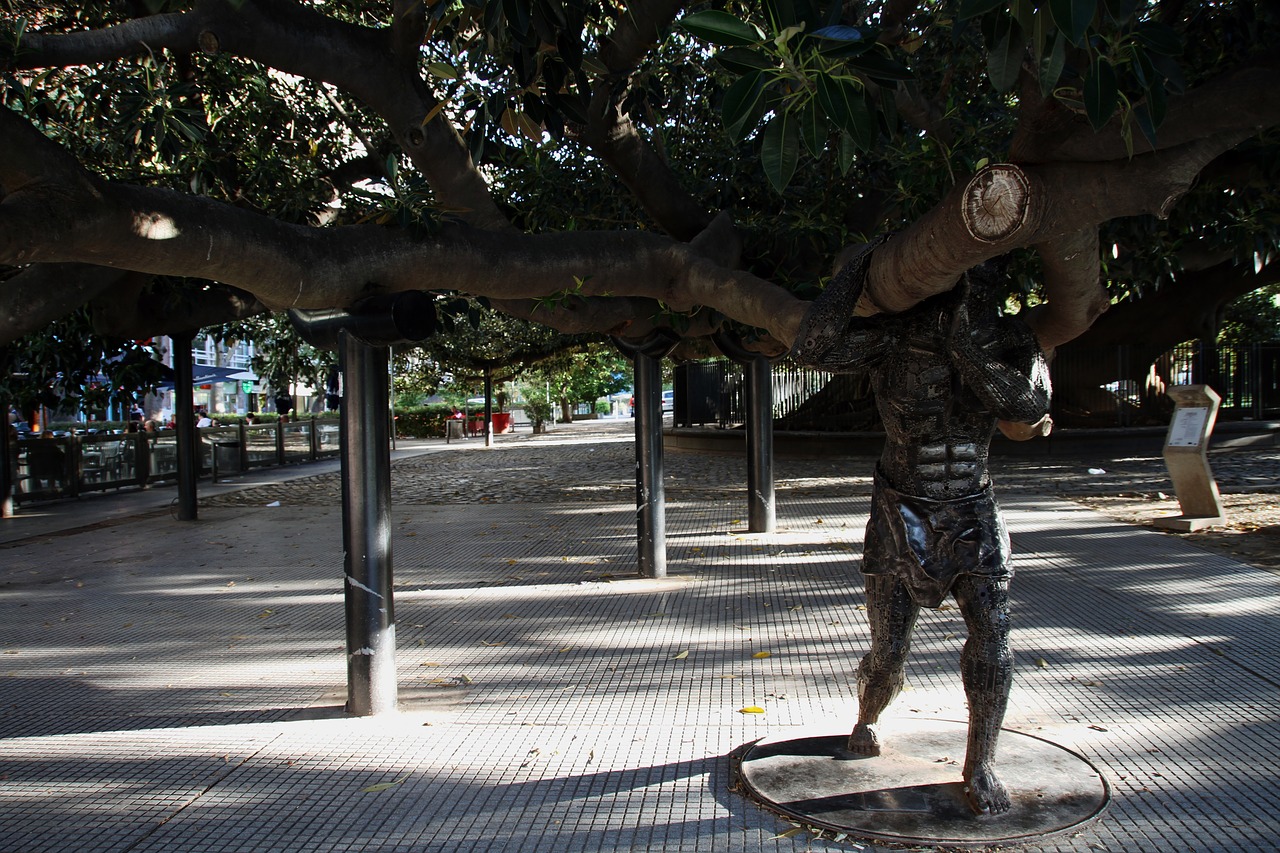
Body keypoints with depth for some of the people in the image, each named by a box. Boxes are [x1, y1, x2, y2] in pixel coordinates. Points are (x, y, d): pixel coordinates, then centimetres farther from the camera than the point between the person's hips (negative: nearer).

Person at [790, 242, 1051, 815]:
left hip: (972, 515, 2)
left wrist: (966, 338, -35)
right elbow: (813, 348, -31)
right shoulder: (892, 336, -16)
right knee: (889, 652, 3)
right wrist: (858, 268, -29)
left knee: (992, 629, -19)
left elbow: (1030, 405, -29)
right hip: (901, 514, -2)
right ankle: (866, 722, 38)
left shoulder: (1010, 341, -9)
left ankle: (980, 767, -2)